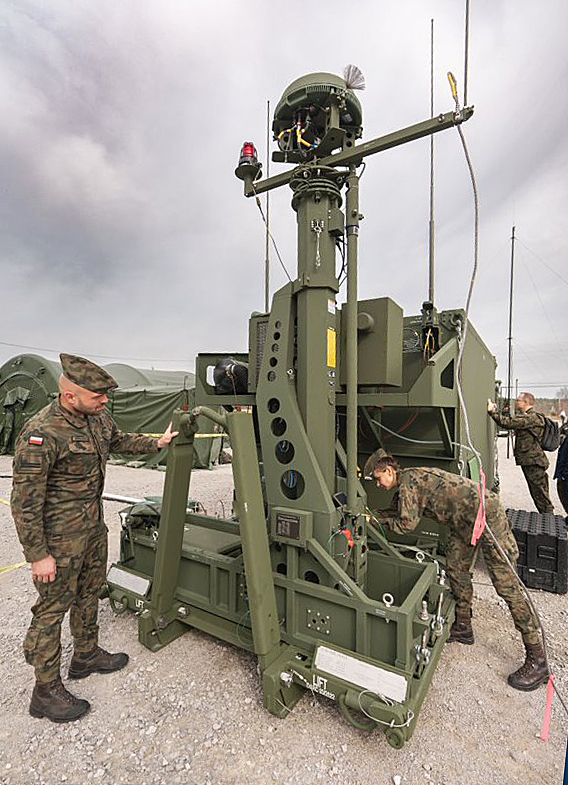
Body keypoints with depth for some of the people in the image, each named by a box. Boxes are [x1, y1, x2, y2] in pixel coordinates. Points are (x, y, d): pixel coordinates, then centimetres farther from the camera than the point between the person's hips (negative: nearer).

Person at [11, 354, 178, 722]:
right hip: (59, 535, -8)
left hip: (94, 525, 8)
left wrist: (156, 443, 14)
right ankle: (46, 691, 29)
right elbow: (24, 501, -22)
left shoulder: (97, 416, -3)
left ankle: (87, 655, 45)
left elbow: (118, 440, 20)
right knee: (53, 606, 8)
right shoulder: (41, 434, -27)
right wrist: (38, 555, -18)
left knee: (90, 592, 23)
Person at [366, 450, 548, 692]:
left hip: (486, 512, -10)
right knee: (455, 568, 12)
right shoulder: (407, 482, 12)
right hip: (464, 521, 10)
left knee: (506, 585, -6)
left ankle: (537, 660, 4)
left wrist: (379, 520, -3)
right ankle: (463, 628, 28)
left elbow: (406, 524, -16)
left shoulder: (408, 482, -18)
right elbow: (394, 512, 23)